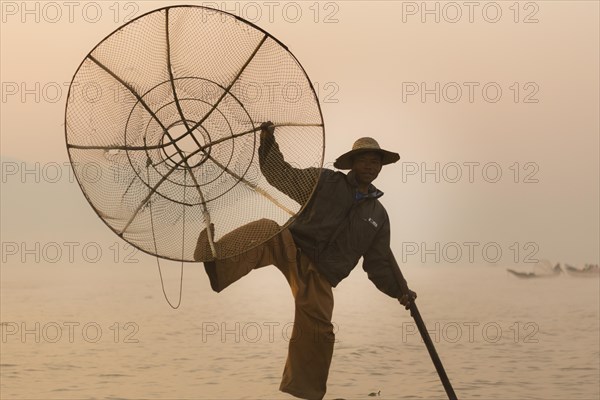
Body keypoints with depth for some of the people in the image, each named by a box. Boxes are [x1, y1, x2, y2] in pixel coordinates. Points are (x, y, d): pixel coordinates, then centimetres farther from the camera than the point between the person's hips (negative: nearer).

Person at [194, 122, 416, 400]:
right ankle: (216, 264, -60)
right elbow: (281, 174, 5)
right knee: (266, 230, -35)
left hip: (320, 276, 3)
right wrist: (268, 144, -9)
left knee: (318, 332, -10)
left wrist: (400, 289, 7)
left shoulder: (378, 215, 16)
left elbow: (380, 263, 20)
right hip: (293, 248, -3)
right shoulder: (325, 181, 8)